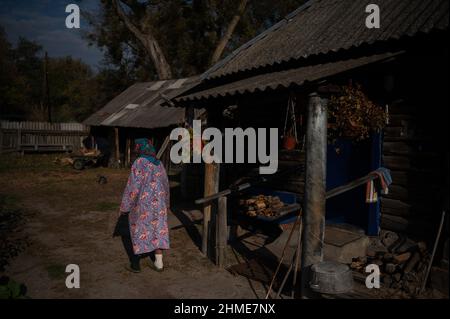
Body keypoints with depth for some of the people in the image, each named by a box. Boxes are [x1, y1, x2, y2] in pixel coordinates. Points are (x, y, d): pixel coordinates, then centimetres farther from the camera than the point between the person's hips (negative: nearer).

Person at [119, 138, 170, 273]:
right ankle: (159, 263, 19)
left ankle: (135, 265, 18)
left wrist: (124, 207, -10)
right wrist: (166, 203, 26)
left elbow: (133, 187, -19)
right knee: (157, 231, 14)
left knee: (138, 232, 10)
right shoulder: (159, 163, 4)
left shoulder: (139, 162, -15)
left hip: (142, 205, -6)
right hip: (158, 204, 6)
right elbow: (165, 185, 12)